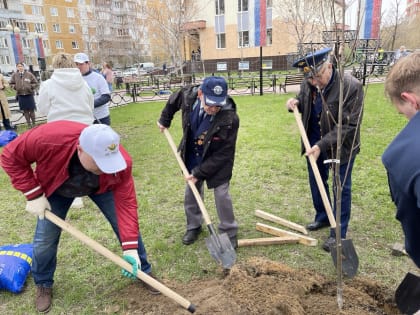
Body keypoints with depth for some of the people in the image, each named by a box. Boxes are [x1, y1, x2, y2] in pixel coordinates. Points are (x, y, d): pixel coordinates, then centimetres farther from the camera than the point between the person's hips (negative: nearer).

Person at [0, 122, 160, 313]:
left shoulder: (120, 162, -39)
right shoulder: (47, 138, -44)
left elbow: (126, 203, -31)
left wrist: (130, 248, -34)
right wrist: (34, 194, -27)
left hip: (101, 186, 0)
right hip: (55, 187, 0)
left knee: (127, 225, -3)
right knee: (45, 238, 2)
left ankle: (143, 271, 22)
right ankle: (43, 285, 33)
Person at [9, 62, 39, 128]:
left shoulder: (29, 74, -3)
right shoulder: (14, 75, 1)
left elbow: (35, 83, 4)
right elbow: (11, 83, 14)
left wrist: (31, 87, -10)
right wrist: (15, 87, -2)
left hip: (29, 94, -1)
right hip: (20, 95, 2)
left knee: (31, 110, 2)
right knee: (25, 110, 6)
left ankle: (33, 123, 14)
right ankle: (29, 124, 16)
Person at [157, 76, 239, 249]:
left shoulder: (230, 118, -35)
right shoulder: (188, 95, -25)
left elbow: (223, 153, -26)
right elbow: (173, 101, 2)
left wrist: (199, 173, -23)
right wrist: (164, 120, 13)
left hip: (217, 161, -4)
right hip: (192, 156, 4)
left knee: (221, 193, -2)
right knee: (191, 191, 15)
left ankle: (229, 232, 19)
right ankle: (193, 226, 36)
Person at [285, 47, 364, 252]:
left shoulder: (351, 86, -25)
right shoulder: (308, 84, -8)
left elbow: (349, 125, -25)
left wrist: (322, 144, -30)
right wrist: (296, 103, -11)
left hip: (340, 146, -5)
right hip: (314, 144, 6)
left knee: (341, 188, 6)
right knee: (316, 182, 19)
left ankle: (339, 233, 21)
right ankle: (322, 217, 42)